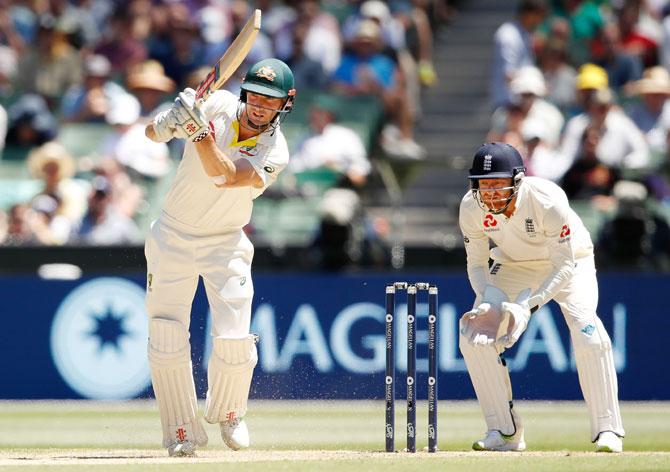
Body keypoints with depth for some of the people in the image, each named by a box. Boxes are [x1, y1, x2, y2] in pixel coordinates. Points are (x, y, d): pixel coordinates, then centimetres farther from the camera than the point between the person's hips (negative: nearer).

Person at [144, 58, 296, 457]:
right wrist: (169, 123, -32)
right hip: (173, 238, 1)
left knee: (234, 341, -9)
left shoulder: (274, 153, -18)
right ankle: (182, 431, 8)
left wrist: (198, 128, -45)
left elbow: (224, 176, -34)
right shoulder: (218, 106, -12)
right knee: (166, 341, -6)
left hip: (225, 244, -1)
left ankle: (227, 412, 20)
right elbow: (152, 133, -8)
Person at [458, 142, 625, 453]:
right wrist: (488, 300, -29)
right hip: (514, 266, 4)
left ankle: (607, 431, -18)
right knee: (474, 334, -14)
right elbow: (476, 263, -10)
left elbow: (564, 266, -29)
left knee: (587, 331, -28)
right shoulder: (471, 208, -23)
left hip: (570, 261, -4)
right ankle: (505, 431, -2)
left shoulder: (548, 201, -35)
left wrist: (528, 305, -39)